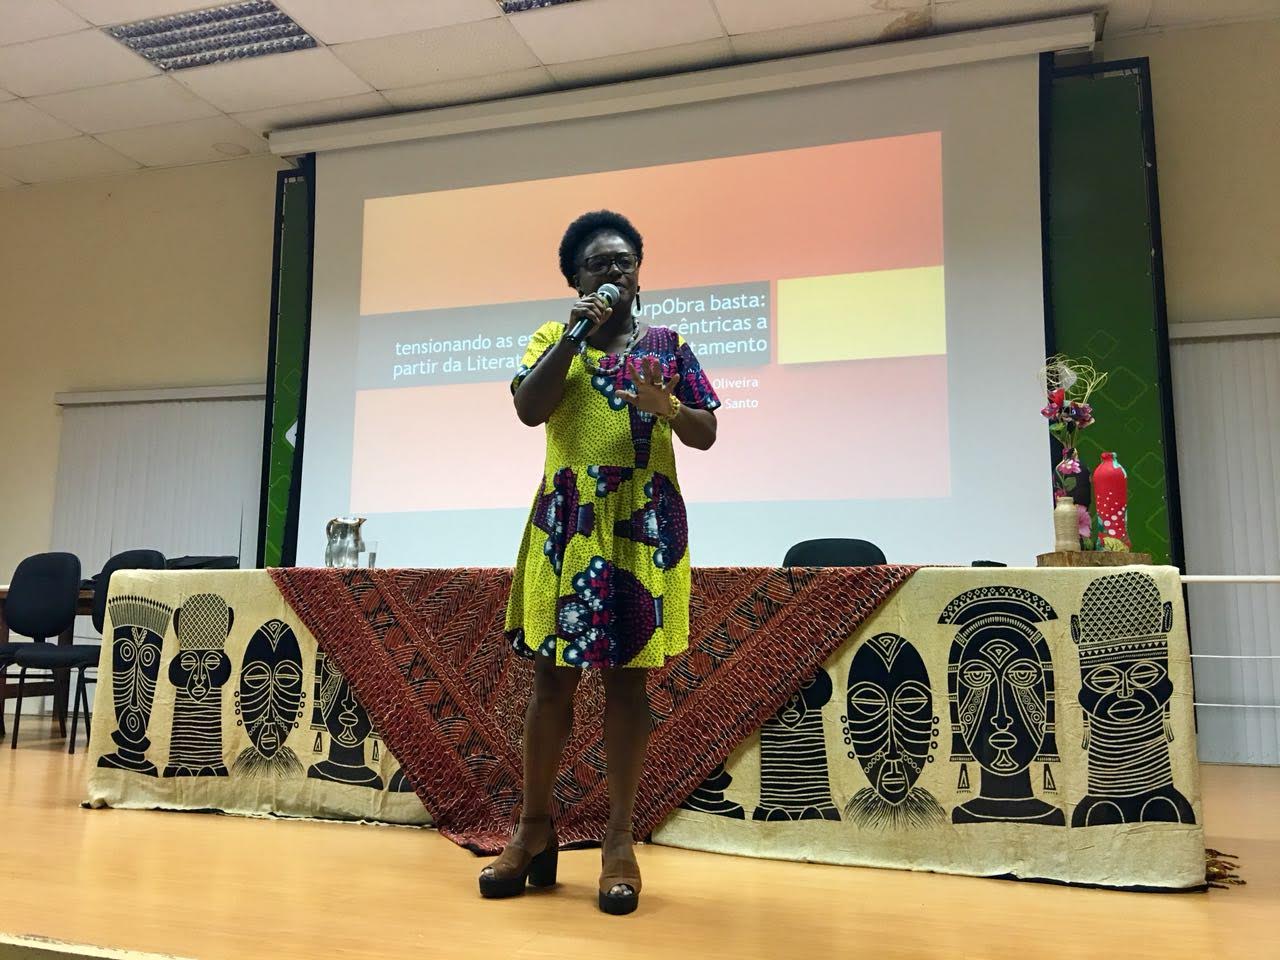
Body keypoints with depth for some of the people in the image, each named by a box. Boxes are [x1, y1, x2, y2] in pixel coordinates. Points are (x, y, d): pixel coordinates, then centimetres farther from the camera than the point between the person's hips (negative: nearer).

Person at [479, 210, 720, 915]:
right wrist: (575, 331, -10)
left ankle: (619, 838, 9)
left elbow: (706, 435, 5)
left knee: (626, 674, 1)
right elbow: (528, 409, -7)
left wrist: (665, 407, -16)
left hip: (643, 521, 0)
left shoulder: (668, 343, 9)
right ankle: (534, 827, 15)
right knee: (553, 671, 3)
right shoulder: (553, 338, 11)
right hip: (567, 518, 1)